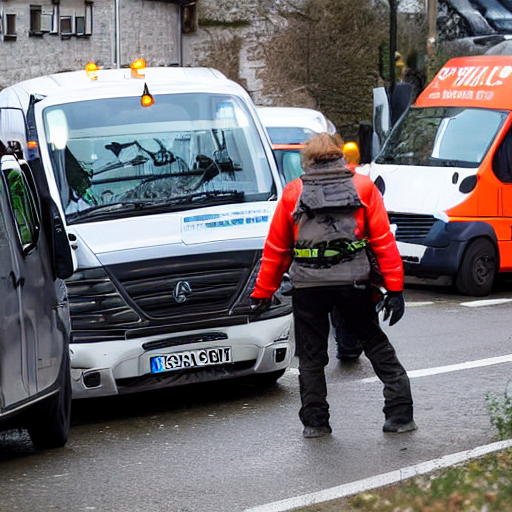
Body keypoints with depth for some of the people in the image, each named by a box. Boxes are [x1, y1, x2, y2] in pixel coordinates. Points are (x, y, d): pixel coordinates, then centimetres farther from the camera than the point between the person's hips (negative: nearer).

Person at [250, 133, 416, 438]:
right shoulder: (363, 187, 8)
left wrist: (262, 293, 18)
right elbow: (384, 240, 1)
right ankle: (400, 414, 8)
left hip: (308, 285, 0)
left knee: (311, 355, 11)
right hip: (354, 282, 0)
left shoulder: (293, 193, 9)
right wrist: (394, 288, 0)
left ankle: (315, 421, 11)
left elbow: (275, 249, 11)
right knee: (376, 345, 12)